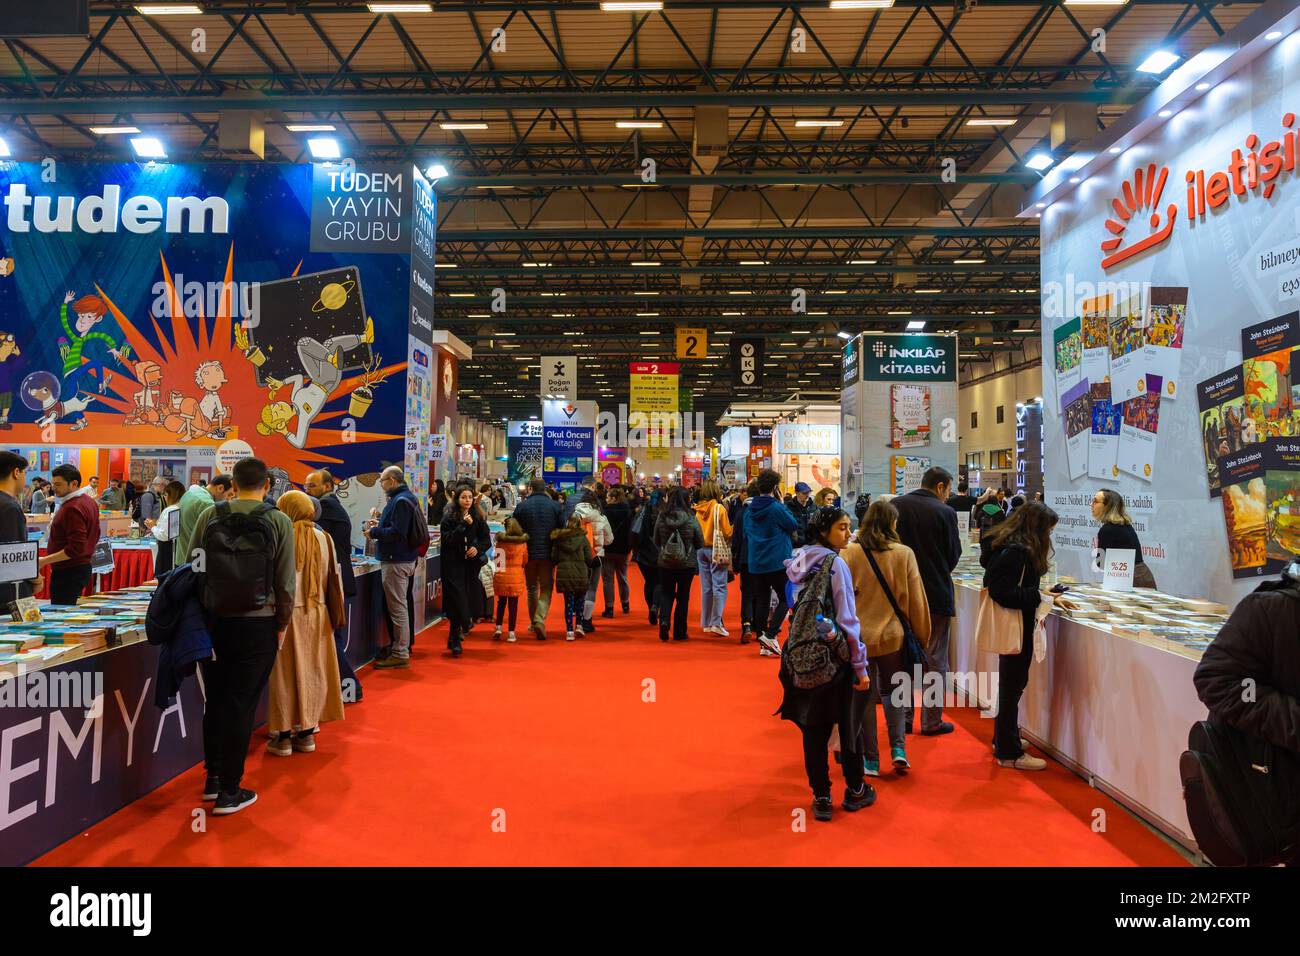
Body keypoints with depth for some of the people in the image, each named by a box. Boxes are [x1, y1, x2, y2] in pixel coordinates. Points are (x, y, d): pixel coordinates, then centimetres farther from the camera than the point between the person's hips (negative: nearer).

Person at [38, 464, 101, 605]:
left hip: (68, 572, -10)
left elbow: (75, 549, -23)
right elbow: (95, 537, 22)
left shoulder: (72, 508, -18)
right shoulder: (88, 501, 12)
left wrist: (44, 561, -19)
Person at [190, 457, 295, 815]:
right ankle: (230, 791, 13)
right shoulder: (279, 522, -7)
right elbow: (285, 583, -8)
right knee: (242, 705, 5)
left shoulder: (209, 516, -1)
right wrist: (282, 624, 5)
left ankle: (213, 777, 30)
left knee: (215, 700, 18)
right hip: (258, 625, -2)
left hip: (213, 621, 3)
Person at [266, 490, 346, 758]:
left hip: (285, 613, -3)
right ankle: (307, 731, 19)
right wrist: (335, 615, 10)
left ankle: (283, 734, 13)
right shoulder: (323, 538, 0)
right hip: (316, 613, 3)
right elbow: (333, 577, 2)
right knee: (311, 670, 13)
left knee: (284, 673, 6)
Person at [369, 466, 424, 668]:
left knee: (397, 608, -5)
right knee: (400, 606, 17)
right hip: (405, 558, 11)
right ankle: (400, 649, 27)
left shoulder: (401, 501, -18)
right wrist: (380, 524, 12)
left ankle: (400, 654, 1)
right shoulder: (406, 497, 15)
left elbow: (397, 532, -25)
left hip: (396, 561, -11)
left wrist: (373, 532, -14)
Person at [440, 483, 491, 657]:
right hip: (453, 566, -4)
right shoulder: (449, 518, -3)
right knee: (458, 602, -10)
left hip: (471, 566, 4)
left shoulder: (478, 518, 7)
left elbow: (487, 540, 9)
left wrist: (478, 548, -10)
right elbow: (447, 540, -14)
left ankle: (454, 640, 22)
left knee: (467, 601, 6)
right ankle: (455, 641, 0)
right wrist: (463, 525, -19)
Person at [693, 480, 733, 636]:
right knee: (719, 587, -3)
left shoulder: (698, 509, 2)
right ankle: (716, 622, -13)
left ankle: (706, 623, 16)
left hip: (701, 549, 5)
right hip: (716, 549, -5)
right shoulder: (719, 508, -12)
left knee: (706, 587, 12)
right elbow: (727, 532, -10)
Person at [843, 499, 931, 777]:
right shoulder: (904, 554, -8)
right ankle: (898, 747, 6)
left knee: (864, 696, 11)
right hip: (893, 636, 0)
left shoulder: (849, 553, -8)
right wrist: (922, 637, 11)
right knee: (893, 692, 19)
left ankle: (870, 759, 15)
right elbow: (917, 600, -2)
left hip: (857, 637, 0)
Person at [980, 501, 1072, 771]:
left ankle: (1003, 740, 36)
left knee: (1010, 684, 21)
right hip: (1015, 629, -11)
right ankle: (1009, 753, 9)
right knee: (1012, 686, -1)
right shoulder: (1015, 552, -23)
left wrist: (1051, 598, 15)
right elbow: (1003, 593, -27)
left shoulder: (1013, 547, 9)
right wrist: (1039, 596, -21)